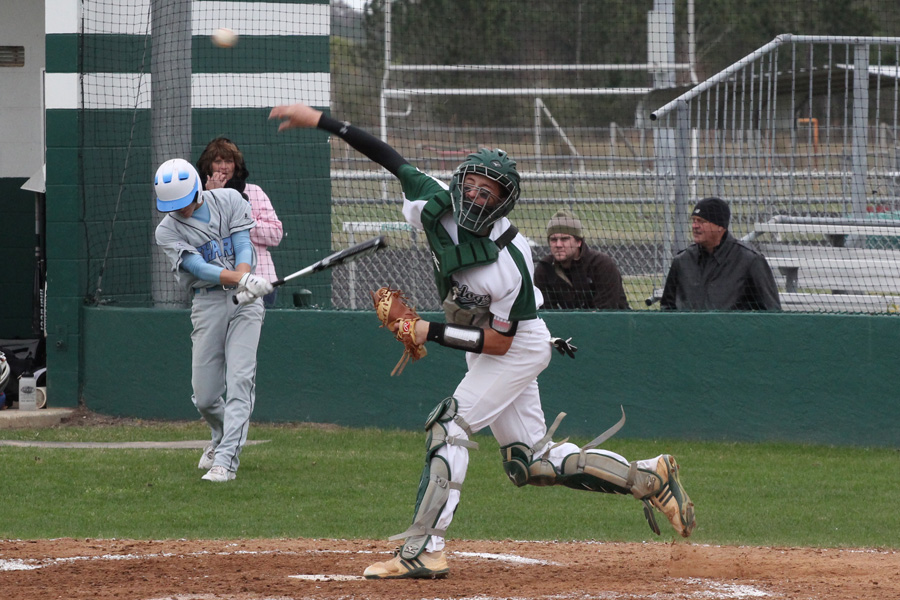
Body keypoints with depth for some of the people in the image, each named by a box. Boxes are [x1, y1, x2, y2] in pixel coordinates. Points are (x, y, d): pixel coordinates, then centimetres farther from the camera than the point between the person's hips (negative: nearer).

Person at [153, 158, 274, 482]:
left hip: (245, 301, -1)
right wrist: (242, 279, -32)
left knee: (239, 380, -16)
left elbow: (244, 247, -5)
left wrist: (246, 286, -26)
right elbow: (199, 268, -15)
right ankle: (222, 436, 34)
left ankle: (226, 459, -20)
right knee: (205, 397, 1)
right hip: (207, 305, 1)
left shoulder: (229, 201, 3)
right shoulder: (167, 230, -2)